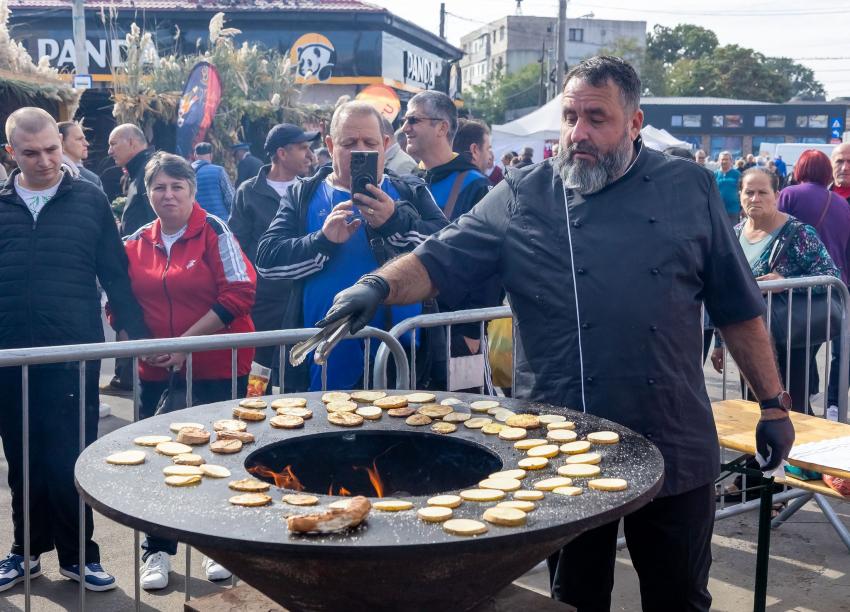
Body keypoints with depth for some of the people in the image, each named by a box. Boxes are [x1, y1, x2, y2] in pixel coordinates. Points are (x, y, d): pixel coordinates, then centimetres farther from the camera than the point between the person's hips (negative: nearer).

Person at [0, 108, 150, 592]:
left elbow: (115, 274, 3)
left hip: (73, 352, -2)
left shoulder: (90, 200, 2)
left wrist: (137, 332, -3)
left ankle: (77, 554, 18)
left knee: (69, 460, 3)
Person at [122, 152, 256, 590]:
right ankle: (157, 550, 22)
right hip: (158, 371, 4)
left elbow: (239, 294, -14)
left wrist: (187, 342, -16)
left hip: (218, 367, -3)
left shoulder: (214, 232, -7)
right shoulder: (137, 243, 6)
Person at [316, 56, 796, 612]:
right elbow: (438, 262, -4)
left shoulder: (691, 189, 3)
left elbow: (739, 308, 6)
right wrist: (380, 285, -24)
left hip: (677, 452, 1)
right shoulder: (521, 197, 0)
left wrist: (774, 402, 5)